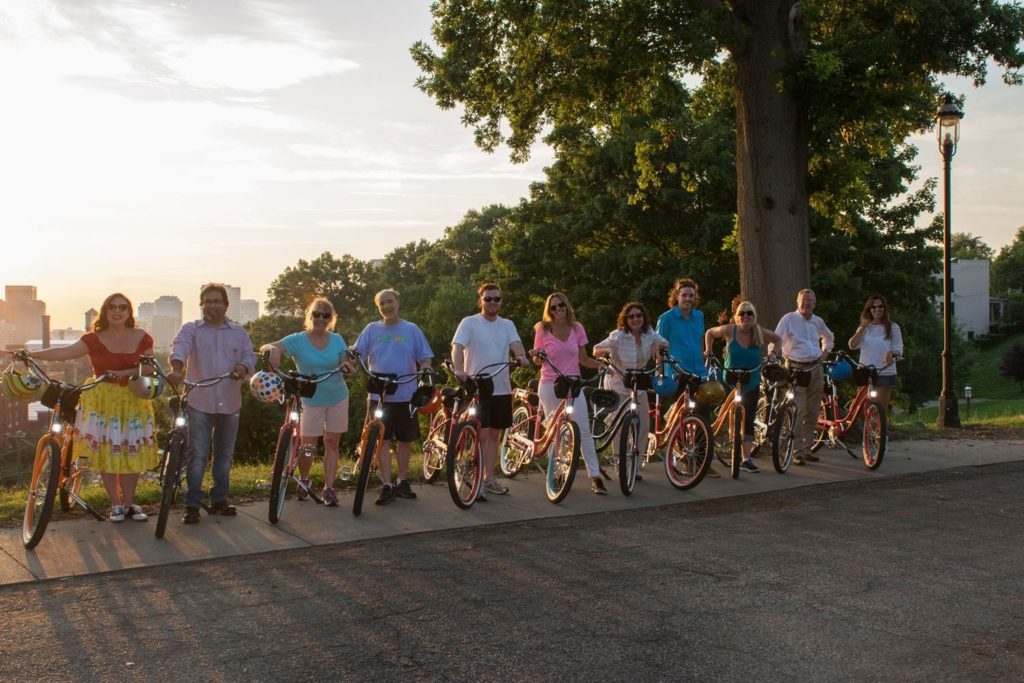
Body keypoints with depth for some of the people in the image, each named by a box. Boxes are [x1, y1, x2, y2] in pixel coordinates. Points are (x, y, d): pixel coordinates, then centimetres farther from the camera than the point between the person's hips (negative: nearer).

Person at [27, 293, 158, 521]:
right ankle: (116, 504, 12)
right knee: (105, 452, -1)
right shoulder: (95, 340, -3)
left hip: (132, 401, 1)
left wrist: (125, 373, -17)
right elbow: (66, 352, -13)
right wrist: (31, 354, -22)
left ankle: (129, 503, 16)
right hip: (102, 401, -1)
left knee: (131, 452, 2)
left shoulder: (142, 338, 2)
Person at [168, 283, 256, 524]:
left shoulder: (239, 332, 11)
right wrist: (176, 368, -39)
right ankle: (192, 505, 1)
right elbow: (180, 347, -18)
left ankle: (219, 499, 24)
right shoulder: (191, 329, 1)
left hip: (230, 403, 3)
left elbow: (250, 356, 5)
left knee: (225, 455, 12)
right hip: (200, 402, -3)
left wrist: (244, 367, -20)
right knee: (198, 455, -5)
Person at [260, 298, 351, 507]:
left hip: (337, 398, 2)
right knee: (307, 446, -2)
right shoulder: (298, 340, -10)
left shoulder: (337, 340, -1)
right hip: (311, 400, -2)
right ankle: (304, 480, 25)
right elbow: (264, 348, -19)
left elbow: (344, 362, -7)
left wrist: (346, 365, -31)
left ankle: (329, 488, 11)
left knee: (332, 443, 4)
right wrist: (272, 349, -43)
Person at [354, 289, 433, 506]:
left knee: (404, 440, 9)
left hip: (406, 395, 0)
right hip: (379, 395, 0)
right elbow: (357, 353, 0)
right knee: (383, 440, -1)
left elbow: (426, 357, 5)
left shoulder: (411, 329, 5)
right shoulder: (372, 329, 6)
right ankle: (386, 485, 3)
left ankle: (402, 482, 22)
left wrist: (424, 369, -16)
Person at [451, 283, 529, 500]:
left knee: (494, 434, 12)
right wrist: (459, 369, -35)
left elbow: (515, 343, -8)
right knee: (482, 434, -9)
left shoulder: (507, 325, 9)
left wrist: (521, 357, -31)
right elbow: (457, 347, -16)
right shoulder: (469, 323, -4)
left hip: (501, 388, 5)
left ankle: (489, 478, 23)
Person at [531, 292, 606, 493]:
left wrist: (601, 364, -7)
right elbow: (537, 360, 5)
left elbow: (583, 359, 10)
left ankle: (595, 477, -3)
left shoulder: (577, 328, 5)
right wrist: (536, 356, -18)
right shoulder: (543, 329, -1)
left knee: (584, 431, -5)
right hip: (550, 386, -1)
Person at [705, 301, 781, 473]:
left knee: (748, 421, 0)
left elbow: (778, 339, 13)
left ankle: (746, 459, 4)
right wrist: (709, 353, 2)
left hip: (751, 383, 2)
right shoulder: (729, 330, -11)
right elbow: (709, 333, 6)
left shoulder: (760, 333, -7)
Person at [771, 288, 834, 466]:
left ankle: (807, 448, 19)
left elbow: (829, 336, 34)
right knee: (797, 411, -12)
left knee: (812, 412, 9)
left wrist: (826, 352, 18)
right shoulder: (789, 319, -2)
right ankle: (798, 452, -8)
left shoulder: (818, 322, 14)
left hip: (815, 369, 6)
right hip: (795, 369, -6)